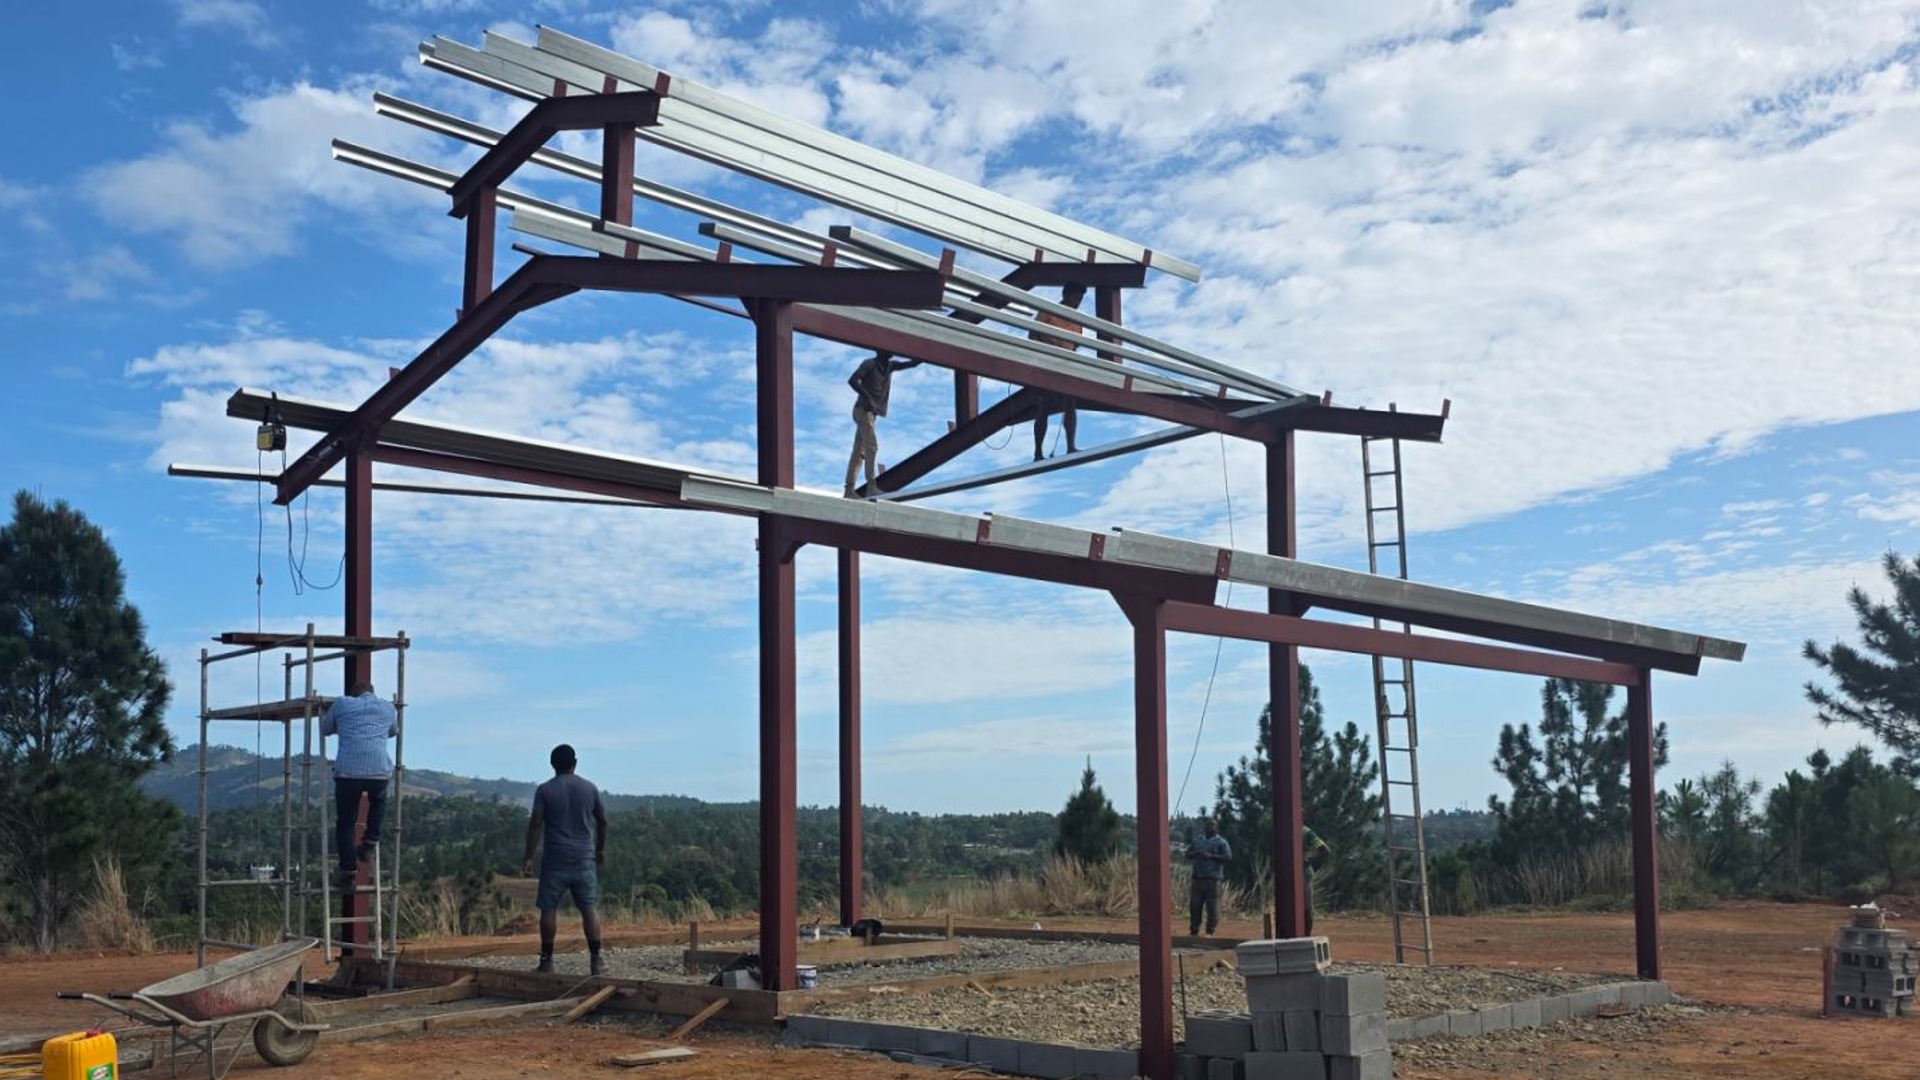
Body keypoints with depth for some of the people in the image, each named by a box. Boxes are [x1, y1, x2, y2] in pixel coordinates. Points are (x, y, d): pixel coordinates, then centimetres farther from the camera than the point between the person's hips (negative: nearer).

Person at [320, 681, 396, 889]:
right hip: (379, 770, 1)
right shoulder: (388, 708, 20)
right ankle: (371, 840, 14)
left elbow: (324, 729, 29)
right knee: (378, 802, 32)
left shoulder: (341, 704, 15)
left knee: (345, 823, 10)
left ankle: (349, 870, 4)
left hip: (347, 771, -1)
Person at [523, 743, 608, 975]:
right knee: (589, 909, 3)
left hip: (555, 859, -2)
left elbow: (536, 824, -9)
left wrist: (529, 857, -6)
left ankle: (547, 961, 7)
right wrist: (600, 849, 23)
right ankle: (596, 961, 0)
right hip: (584, 858, 2)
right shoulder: (589, 788, 5)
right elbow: (602, 821, 11)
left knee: (549, 909, 6)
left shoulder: (545, 790, -3)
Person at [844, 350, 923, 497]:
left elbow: (912, 363, 8)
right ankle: (871, 485, -24)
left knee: (859, 450, 3)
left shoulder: (890, 365, 14)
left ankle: (849, 489, 0)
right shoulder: (869, 363, -7)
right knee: (872, 446, -18)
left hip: (872, 412, 8)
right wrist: (866, 397, -25)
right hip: (863, 409, -8)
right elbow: (852, 380, -17)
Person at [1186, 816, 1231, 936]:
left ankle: (1210, 932, 1)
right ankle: (1194, 931, 10)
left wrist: (1211, 856, -17)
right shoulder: (1198, 841, 19)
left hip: (1212, 879, -5)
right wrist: (1194, 854, -4)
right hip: (1197, 878, 5)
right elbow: (1187, 854, 19)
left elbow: (1228, 856, -9)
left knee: (1212, 907, -5)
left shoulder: (1221, 842, 3)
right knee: (1194, 905, 3)